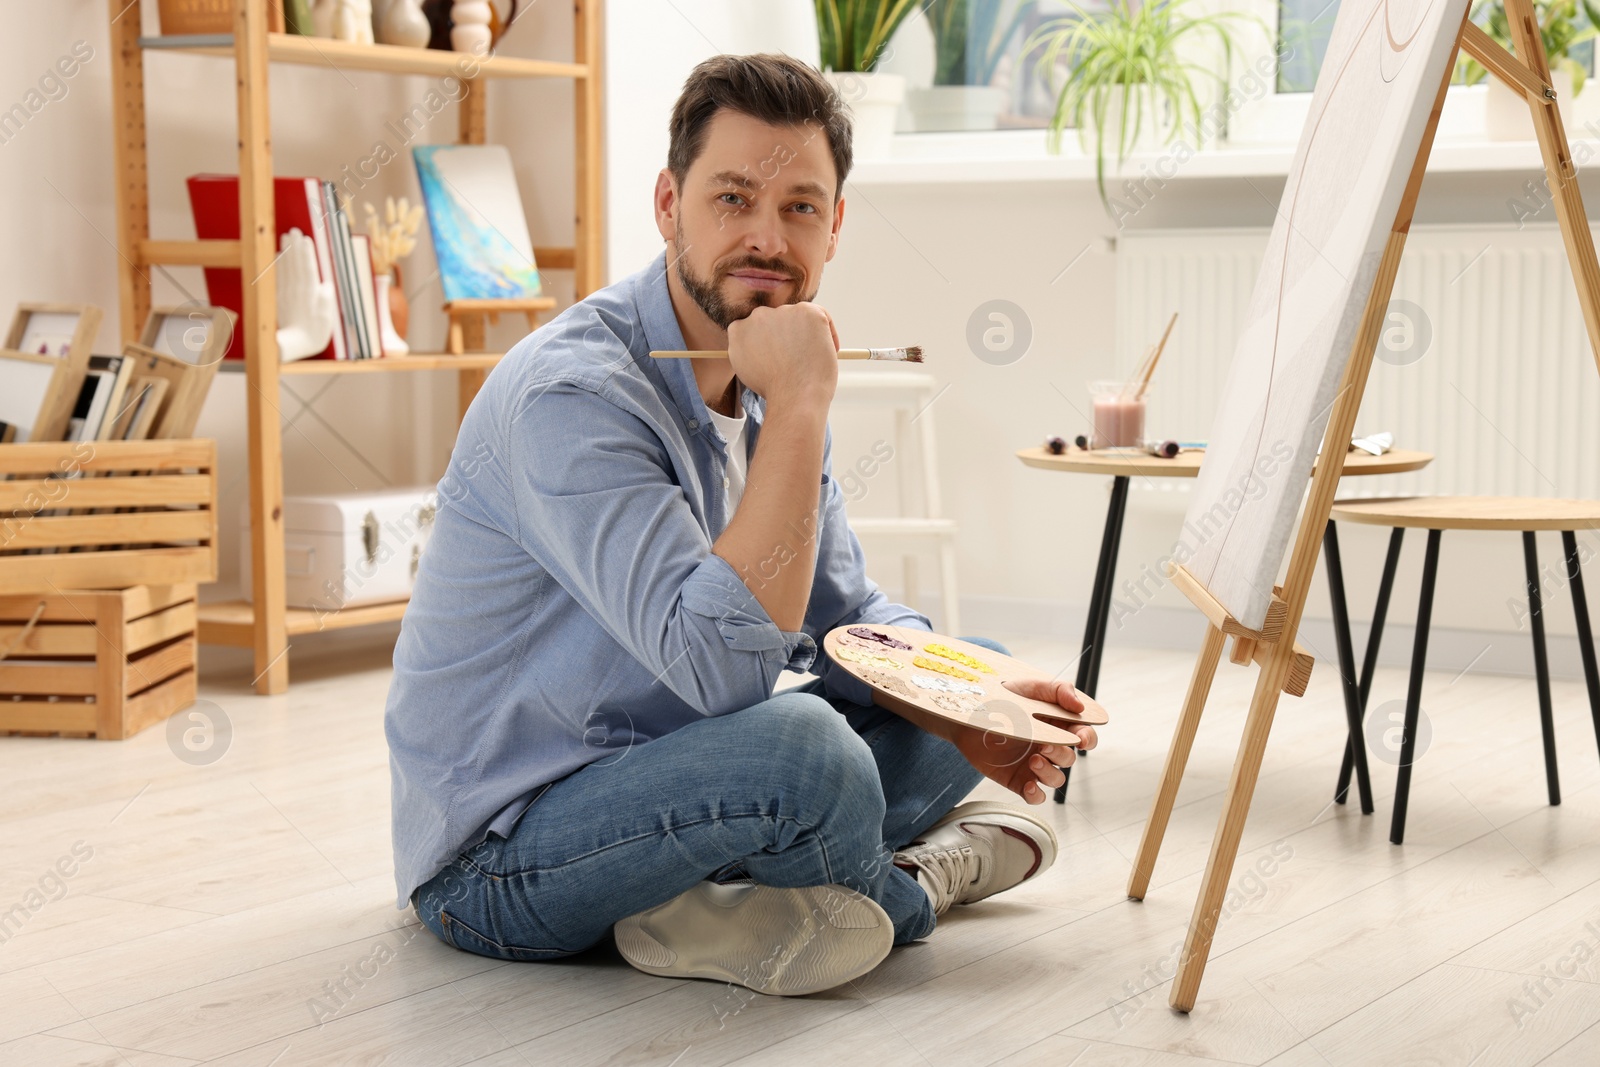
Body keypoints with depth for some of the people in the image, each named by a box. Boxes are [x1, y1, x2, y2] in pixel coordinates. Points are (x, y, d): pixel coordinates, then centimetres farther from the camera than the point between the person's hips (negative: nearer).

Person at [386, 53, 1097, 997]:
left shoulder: (770, 381, 3)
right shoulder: (571, 395, -25)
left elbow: (848, 618, 10)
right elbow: (727, 667, -34)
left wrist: (970, 719, -10)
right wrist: (800, 410, -32)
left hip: (660, 787, 9)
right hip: (495, 856, -9)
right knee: (796, 746, -35)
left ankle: (729, 915, -8)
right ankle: (906, 887, -1)